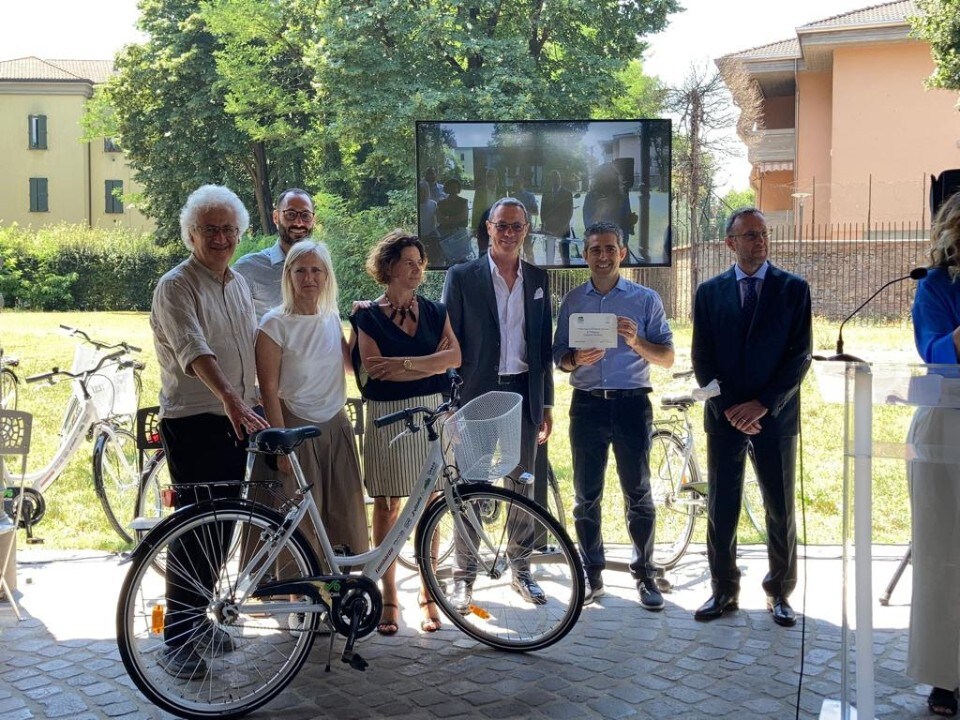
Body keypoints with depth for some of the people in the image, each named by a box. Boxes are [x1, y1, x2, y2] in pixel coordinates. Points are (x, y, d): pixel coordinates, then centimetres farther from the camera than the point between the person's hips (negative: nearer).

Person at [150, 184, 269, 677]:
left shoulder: (239, 285, 13)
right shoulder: (176, 286, -12)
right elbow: (194, 350, -28)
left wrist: (254, 406, 16)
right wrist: (229, 398, -42)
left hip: (236, 421, 7)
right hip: (192, 421, -7)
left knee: (222, 525, 13)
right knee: (194, 529, -5)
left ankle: (199, 618, 27)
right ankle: (176, 639, 5)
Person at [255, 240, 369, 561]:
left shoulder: (332, 317, 8)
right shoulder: (275, 324, -9)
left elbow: (351, 364, 19)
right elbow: (268, 390, -11)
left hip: (336, 425, 6)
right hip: (298, 427, -5)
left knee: (349, 515, 9)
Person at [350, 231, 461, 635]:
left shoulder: (434, 311, 10)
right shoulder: (369, 317, 1)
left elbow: (454, 356, -5)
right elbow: (374, 369, -12)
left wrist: (403, 363, -14)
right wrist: (430, 363, -10)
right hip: (387, 417, -2)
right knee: (387, 506, 1)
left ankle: (427, 595, 15)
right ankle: (389, 598, 10)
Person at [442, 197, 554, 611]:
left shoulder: (538, 280, 10)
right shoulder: (462, 277, -1)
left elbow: (543, 345, 13)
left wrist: (546, 404, 11)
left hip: (523, 394, 3)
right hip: (476, 394, -3)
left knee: (522, 487, 10)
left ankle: (520, 568, 24)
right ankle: (464, 576, 14)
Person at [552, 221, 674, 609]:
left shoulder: (645, 298, 3)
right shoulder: (572, 301, 9)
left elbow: (667, 357, 1)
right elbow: (558, 356, 10)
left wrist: (636, 341, -18)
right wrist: (576, 358, -12)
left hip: (632, 403, -2)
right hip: (587, 405, 2)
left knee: (638, 494, 3)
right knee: (586, 496, 5)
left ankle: (645, 574, 14)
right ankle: (591, 574, 16)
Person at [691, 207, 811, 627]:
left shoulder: (793, 288, 2)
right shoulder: (709, 292, 6)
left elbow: (800, 354, -4)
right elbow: (702, 358, 3)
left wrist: (763, 404, -12)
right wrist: (728, 407, -9)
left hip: (775, 416, -1)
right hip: (724, 416, 1)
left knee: (781, 510, 6)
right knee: (721, 509, 5)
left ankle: (779, 593, 20)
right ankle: (724, 591, 18)